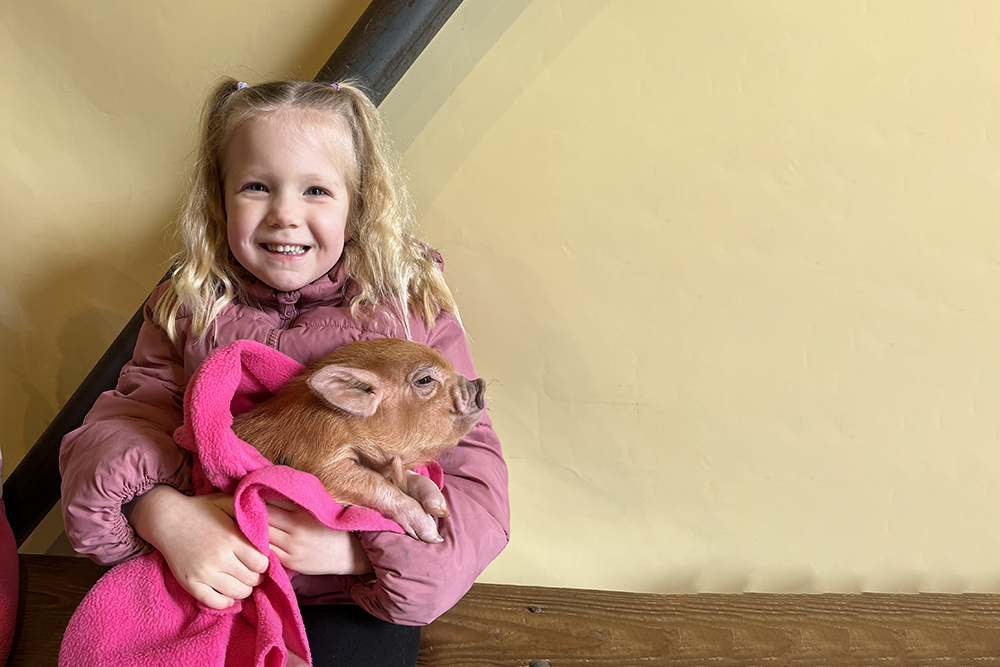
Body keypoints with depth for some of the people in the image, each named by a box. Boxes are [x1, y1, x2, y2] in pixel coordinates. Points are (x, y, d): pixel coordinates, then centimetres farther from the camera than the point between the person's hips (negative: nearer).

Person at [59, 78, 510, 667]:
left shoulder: (414, 310, -6)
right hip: (212, 583, 3)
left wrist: (355, 545, -24)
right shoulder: (190, 310, 4)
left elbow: (476, 478, -9)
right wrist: (166, 514, -25)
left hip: (351, 601, -2)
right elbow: (126, 417, -3)